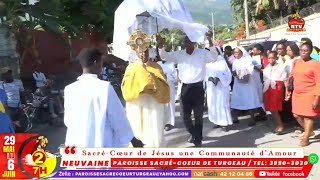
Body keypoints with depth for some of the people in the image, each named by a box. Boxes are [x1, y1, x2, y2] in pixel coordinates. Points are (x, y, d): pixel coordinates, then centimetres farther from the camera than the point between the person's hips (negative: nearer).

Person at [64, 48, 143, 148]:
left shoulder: (69, 89, -2)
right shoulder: (105, 87, -13)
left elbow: (68, 121, 9)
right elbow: (118, 118, -7)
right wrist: (133, 140, 6)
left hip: (75, 145, 4)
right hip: (100, 144, -3)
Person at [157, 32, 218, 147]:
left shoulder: (202, 53, -5)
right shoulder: (179, 54, 3)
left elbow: (214, 57, -19)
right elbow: (165, 56, 1)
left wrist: (210, 42, -35)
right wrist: (160, 46, -20)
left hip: (198, 87, -3)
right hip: (185, 87, 3)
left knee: (198, 115, 5)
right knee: (185, 115, 12)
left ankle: (198, 139, 22)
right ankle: (193, 133, 38)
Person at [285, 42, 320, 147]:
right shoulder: (297, 62, 8)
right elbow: (292, 76, 16)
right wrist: (288, 90, 14)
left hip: (309, 94, -7)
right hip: (297, 94, 7)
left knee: (308, 116, 4)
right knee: (297, 115, 13)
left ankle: (305, 138, 19)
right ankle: (309, 131, 35)